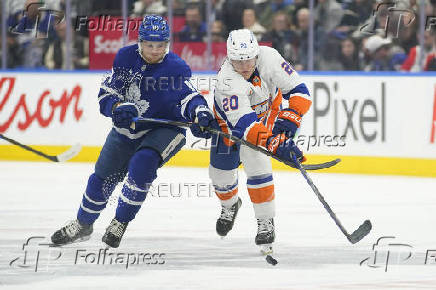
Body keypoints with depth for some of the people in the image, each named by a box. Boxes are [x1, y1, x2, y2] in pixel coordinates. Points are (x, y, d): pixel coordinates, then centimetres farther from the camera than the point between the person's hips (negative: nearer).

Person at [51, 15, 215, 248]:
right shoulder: (126, 58, -10)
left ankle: (121, 222, -11)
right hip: (128, 127, 4)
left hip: (165, 128, -4)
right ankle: (82, 225, 36)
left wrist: (200, 112, -54)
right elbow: (106, 94, -9)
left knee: (142, 163, -30)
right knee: (104, 175, 11)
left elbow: (187, 97, -32)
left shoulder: (175, 67, -20)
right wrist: (117, 108, -31)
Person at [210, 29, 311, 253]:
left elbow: (299, 91, -24)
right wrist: (275, 144, -60)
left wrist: (287, 120, -40)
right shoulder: (228, 81, -39)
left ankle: (265, 222, -9)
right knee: (221, 171, 7)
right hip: (229, 119, 0)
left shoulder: (269, 58, -32)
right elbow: (244, 124, -48)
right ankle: (230, 205, 42)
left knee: (255, 162, -19)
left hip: (266, 113, 0)